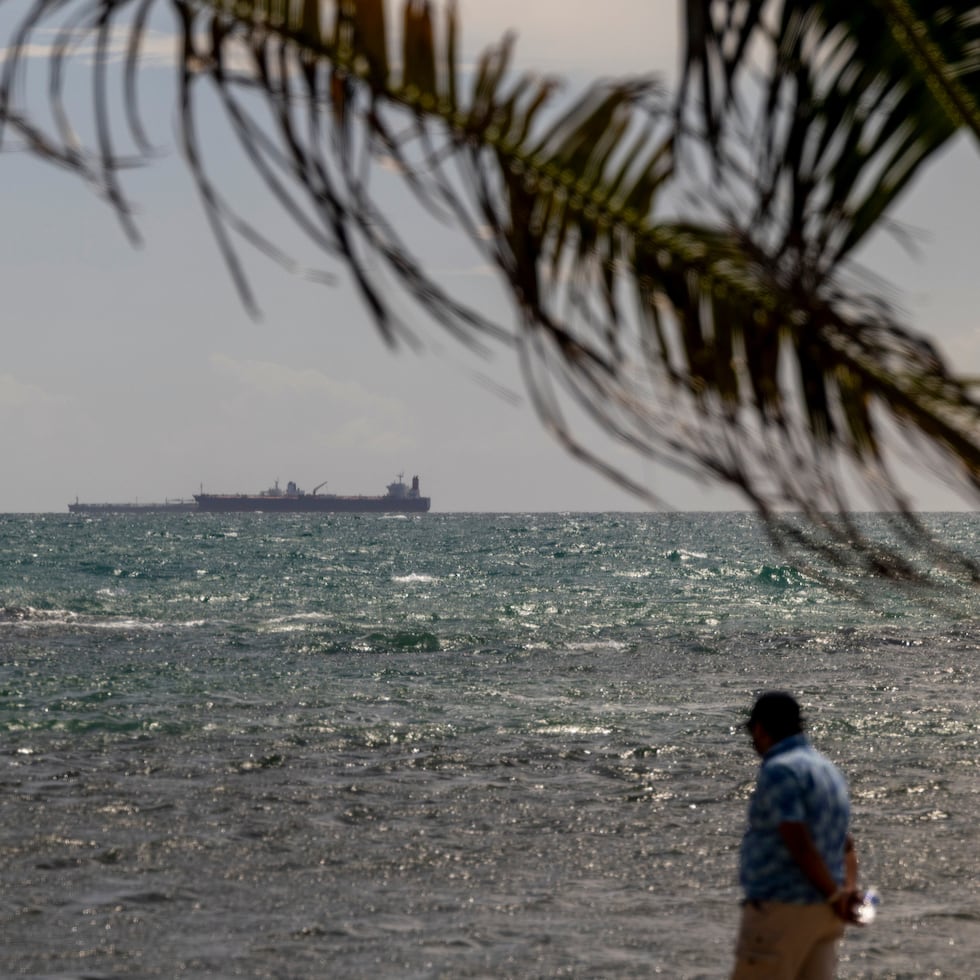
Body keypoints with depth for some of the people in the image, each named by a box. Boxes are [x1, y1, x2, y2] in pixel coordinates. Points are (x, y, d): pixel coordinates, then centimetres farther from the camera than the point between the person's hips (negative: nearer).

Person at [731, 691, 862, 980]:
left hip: (782, 912, -9)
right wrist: (850, 890, 0)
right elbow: (846, 846, 16)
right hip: (822, 914, 9)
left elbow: (799, 845, -22)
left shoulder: (778, 770, -15)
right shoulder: (827, 770, 16)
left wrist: (835, 896, -15)